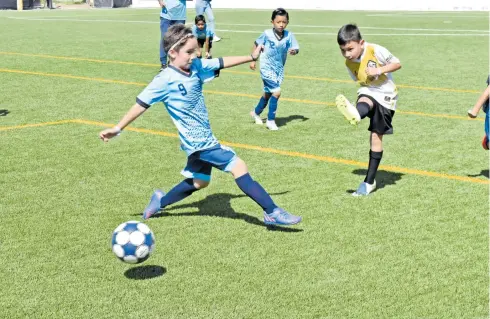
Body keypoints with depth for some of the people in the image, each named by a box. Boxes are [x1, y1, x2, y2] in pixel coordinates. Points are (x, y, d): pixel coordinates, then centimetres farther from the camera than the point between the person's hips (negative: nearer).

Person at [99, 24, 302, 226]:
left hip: (201, 140, 9)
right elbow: (141, 104, -13)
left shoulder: (196, 66, 1)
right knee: (238, 167, -10)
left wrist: (251, 57, 10)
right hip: (198, 141, -9)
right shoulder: (165, 80, -17)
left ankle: (160, 202, 41)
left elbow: (222, 63, 12)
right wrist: (117, 129, -10)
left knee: (199, 181, 25)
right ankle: (272, 213, -5)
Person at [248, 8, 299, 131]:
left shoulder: (289, 35, -11)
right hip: (267, 68, -4)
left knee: (268, 93, 21)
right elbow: (256, 44, 1)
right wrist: (253, 60, 1)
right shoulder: (267, 34, -14)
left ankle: (256, 113, 46)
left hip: (279, 69, 4)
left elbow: (296, 48, -14)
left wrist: (294, 51, -37)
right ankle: (271, 120, -2)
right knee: (277, 92, -17)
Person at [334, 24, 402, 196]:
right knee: (364, 102, -36)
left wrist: (379, 70, -26)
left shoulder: (376, 51, -19)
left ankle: (369, 181, 1)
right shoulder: (349, 63, -4)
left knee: (376, 137, -5)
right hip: (368, 91, 4)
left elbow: (397, 64, -11)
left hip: (385, 94, -4)